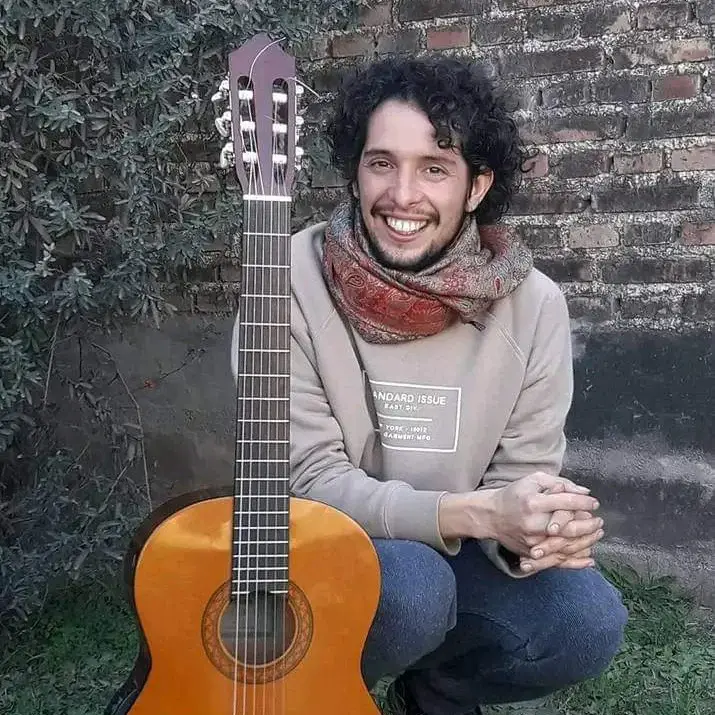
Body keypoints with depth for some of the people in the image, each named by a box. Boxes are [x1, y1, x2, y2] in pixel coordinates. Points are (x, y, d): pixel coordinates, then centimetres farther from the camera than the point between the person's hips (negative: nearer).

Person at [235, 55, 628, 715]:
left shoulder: (533, 305, -11)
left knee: (589, 620, -21)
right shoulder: (291, 281, -19)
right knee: (413, 586, -33)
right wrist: (475, 512, -32)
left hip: (455, 552, 3)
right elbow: (311, 480, -19)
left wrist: (536, 535, -30)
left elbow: (520, 476, -5)